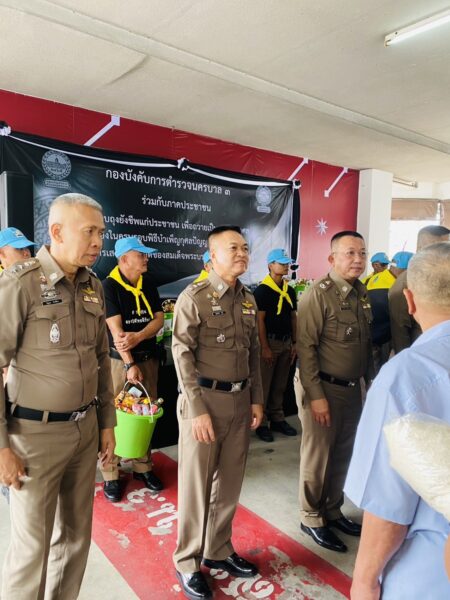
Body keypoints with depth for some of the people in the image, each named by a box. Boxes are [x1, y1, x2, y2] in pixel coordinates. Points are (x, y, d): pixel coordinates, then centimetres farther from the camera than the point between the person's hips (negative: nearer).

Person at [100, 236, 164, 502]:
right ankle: (111, 475, 15)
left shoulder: (149, 285, 7)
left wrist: (138, 337, -17)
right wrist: (130, 364, -17)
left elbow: (159, 319, 2)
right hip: (118, 359, -5)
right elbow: (116, 329, -15)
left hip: (148, 357, 5)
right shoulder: (109, 286, -10)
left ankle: (143, 467, 27)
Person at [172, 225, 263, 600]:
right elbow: (182, 355, -13)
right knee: (196, 484, 7)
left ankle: (218, 550, 38)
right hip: (205, 398, -6)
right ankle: (188, 561, 28)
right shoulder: (194, 297, -10)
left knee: (230, 482, 17)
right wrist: (197, 409, -16)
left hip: (240, 399, 6)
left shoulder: (248, 299, 9)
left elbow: (254, 352, 13)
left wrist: (256, 399, 9)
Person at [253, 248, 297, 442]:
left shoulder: (290, 291, 10)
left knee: (280, 384, 16)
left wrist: (294, 343, 10)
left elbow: (293, 317, 14)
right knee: (264, 384, 2)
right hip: (269, 341, -7)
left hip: (286, 342, 7)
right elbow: (259, 320, -14)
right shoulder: (262, 290, -11)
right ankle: (261, 423, 13)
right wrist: (264, 347, -17)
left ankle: (277, 418, 28)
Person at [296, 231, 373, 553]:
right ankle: (312, 518, 28)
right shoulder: (318, 294, -16)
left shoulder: (362, 292, 7)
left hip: (353, 388, 7)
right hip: (324, 388, -7)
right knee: (318, 456, 8)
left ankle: (333, 511, 39)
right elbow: (306, 347, -18)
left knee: (343, 454, 19)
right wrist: (316, 395, -18)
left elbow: (367, 343, 14)